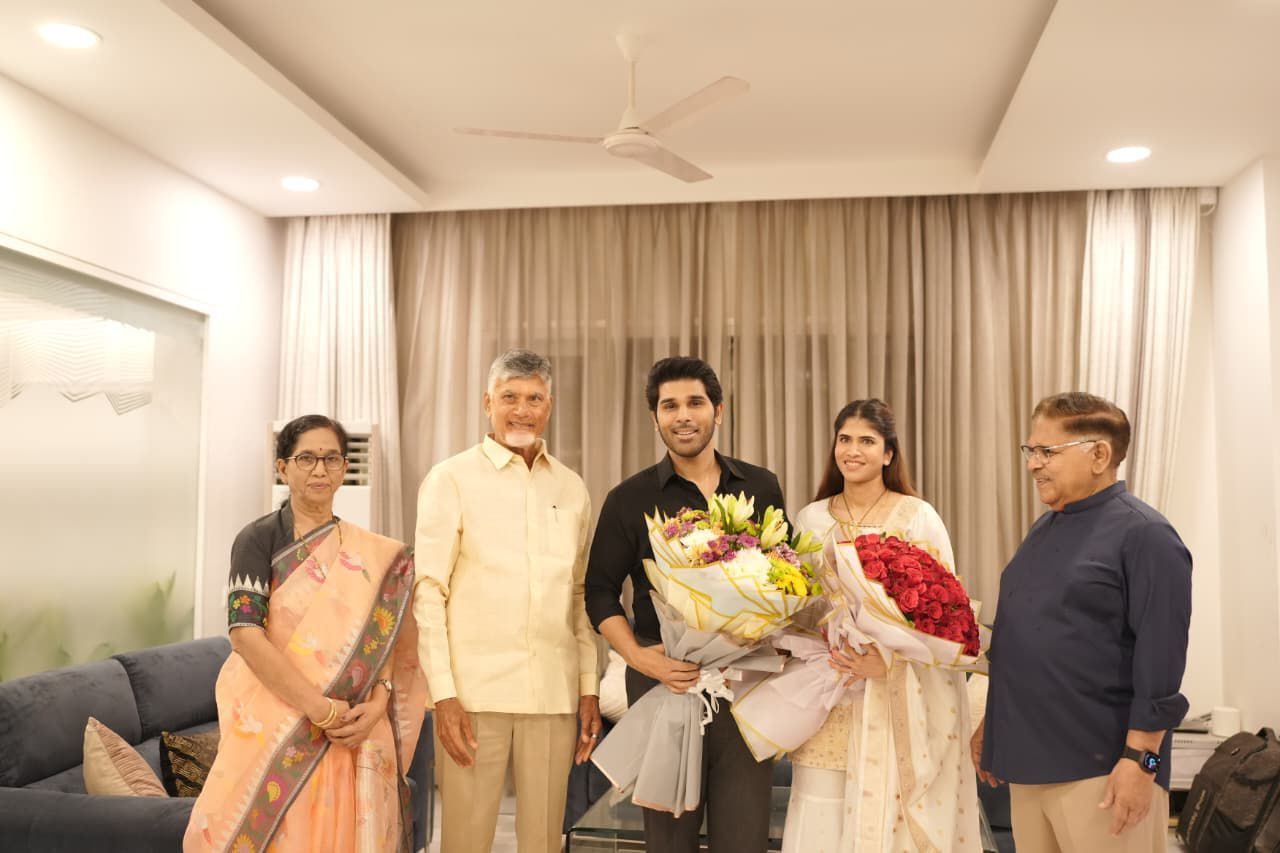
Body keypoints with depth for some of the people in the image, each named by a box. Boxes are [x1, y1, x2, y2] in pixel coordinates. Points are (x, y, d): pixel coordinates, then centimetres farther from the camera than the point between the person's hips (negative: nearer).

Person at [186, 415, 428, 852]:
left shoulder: (371, 553, 8)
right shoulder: (258, 539, -5)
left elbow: (383, 634, 5)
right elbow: (245, 633, -15)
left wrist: (378, 702, -13)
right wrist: (322, 709, -19)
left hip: (352, 731, 3)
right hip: (274, 723, -3)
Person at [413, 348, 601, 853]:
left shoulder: (572, 488, 11)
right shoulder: (451, 480, -1)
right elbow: (428, 592, -4)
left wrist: (589, 687, 9)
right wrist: (443, 693, -10)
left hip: (555, 694, 3)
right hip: (474, 691, -3)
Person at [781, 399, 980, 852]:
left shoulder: (918, 518, -5)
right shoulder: (810, 518, 6)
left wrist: (889, 661, -19)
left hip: (893, 701, -3)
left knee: (883, 812, 2)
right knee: (818, 816, 5)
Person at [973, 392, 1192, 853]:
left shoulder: (1144, 535, -11)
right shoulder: (1042, 530, 13)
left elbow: (1160, 659, -16)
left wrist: (1139, 759, -19)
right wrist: (991, 722, 18)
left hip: (1100, 769, -7)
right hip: (1030, 758, 8)